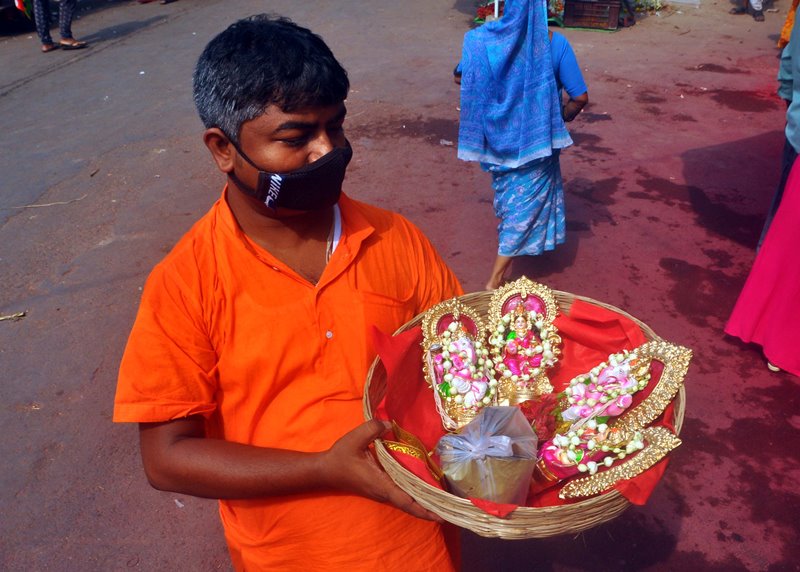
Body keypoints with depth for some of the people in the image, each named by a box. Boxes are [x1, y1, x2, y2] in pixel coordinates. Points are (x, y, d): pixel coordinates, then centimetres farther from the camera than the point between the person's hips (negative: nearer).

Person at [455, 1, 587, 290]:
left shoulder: (484, 38, -12)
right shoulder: (555, 43, -17)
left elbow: (460, 77, 2)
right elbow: (580, 97, -14)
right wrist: (562, 117, 6)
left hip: (500, 135, 4)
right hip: (536, 139, -3)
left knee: (509, 194, 27)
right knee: (527, 202, 6)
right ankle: (495, 280, 2)